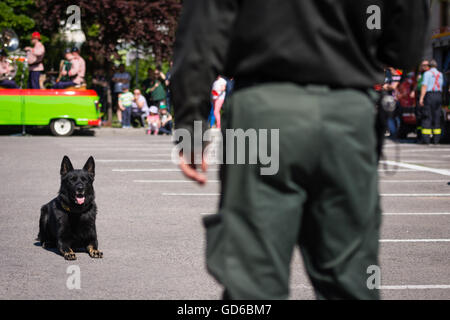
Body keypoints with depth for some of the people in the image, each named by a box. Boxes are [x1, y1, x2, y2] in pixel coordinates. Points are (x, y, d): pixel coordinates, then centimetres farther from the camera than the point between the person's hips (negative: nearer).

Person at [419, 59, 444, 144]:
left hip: (429, 96, -5)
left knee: (427, 117, -3)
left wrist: (421, 98, -14)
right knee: (437, 117, 7)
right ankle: (436, 139, 5)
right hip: (439, 95, 5)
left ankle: (426, 139, -9)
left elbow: (424, 86, -11)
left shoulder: (427, 73, -2)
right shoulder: (440, 74, 14)